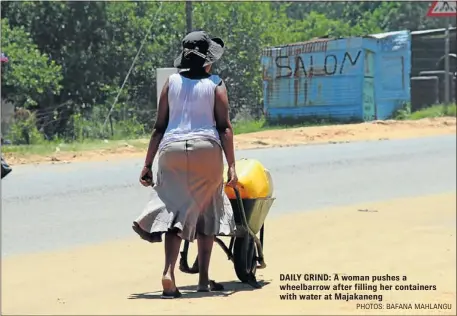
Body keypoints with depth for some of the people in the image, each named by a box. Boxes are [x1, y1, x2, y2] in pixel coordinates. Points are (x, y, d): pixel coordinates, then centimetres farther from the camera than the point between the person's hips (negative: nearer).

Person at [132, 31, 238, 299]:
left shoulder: (172, 82, 10)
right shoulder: (216, 85, 4)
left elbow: (159, 127, 8)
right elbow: (225, 128, -4)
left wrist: (148, 164, 10)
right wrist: (231, 166, -4)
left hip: (172, 149, 1)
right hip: (206, 149, -1)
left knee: (174, 210, 0)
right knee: (206, 213, 12)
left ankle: (169, 272, -20)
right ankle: (204, 279, 13)